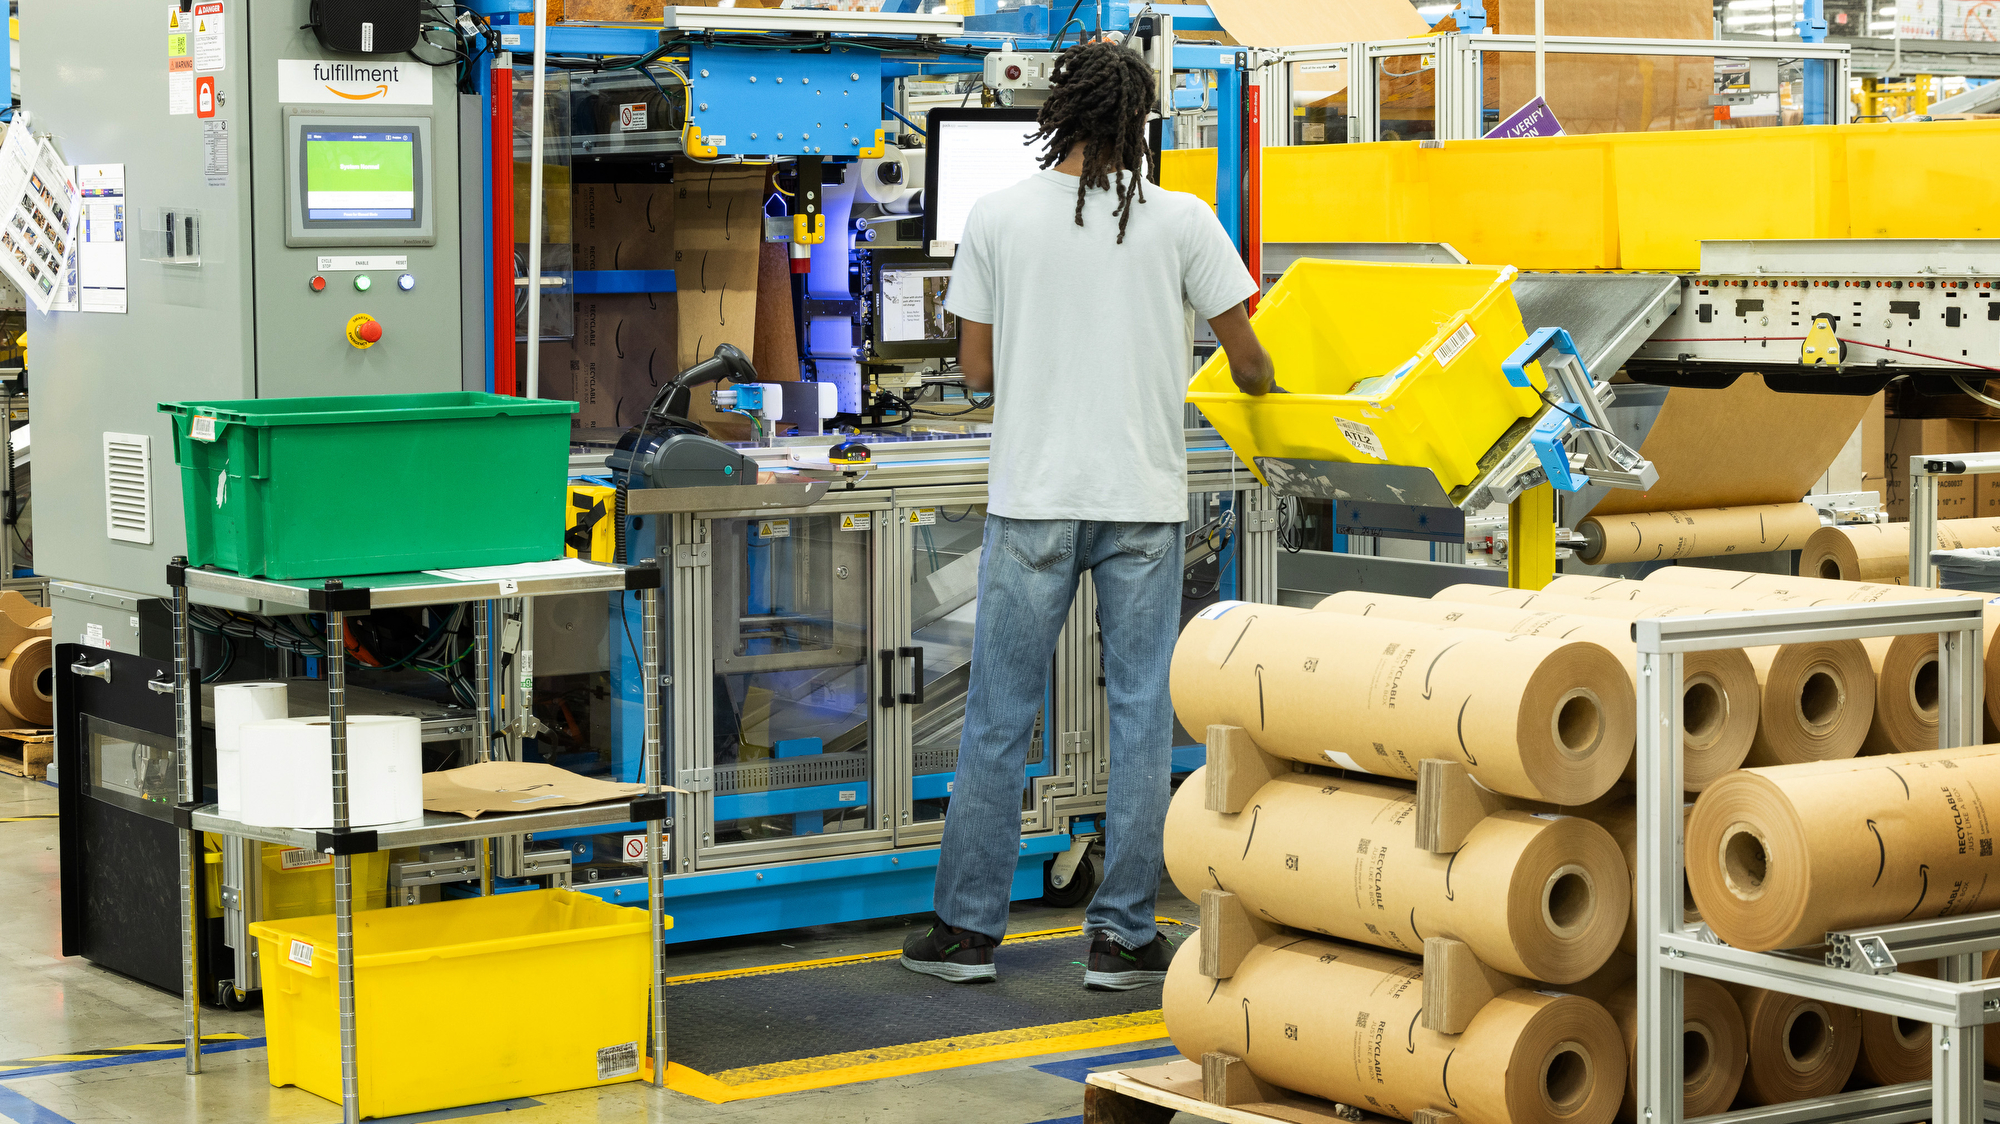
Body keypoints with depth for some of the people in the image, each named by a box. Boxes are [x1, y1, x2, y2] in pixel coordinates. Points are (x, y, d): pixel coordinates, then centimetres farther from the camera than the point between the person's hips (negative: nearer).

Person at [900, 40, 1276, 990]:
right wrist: (1259, 384, 28)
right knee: (1142, 716, 7)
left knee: (998, 717, 8)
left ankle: (968, 928, 12)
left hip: (1032, 497, 0)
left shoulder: (996, 217, -1)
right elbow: (1247, 361, 5)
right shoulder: (1180, 220, -2)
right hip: (1144, 498, 0)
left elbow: (976, 368, 3)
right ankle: (1122, 936, 9)